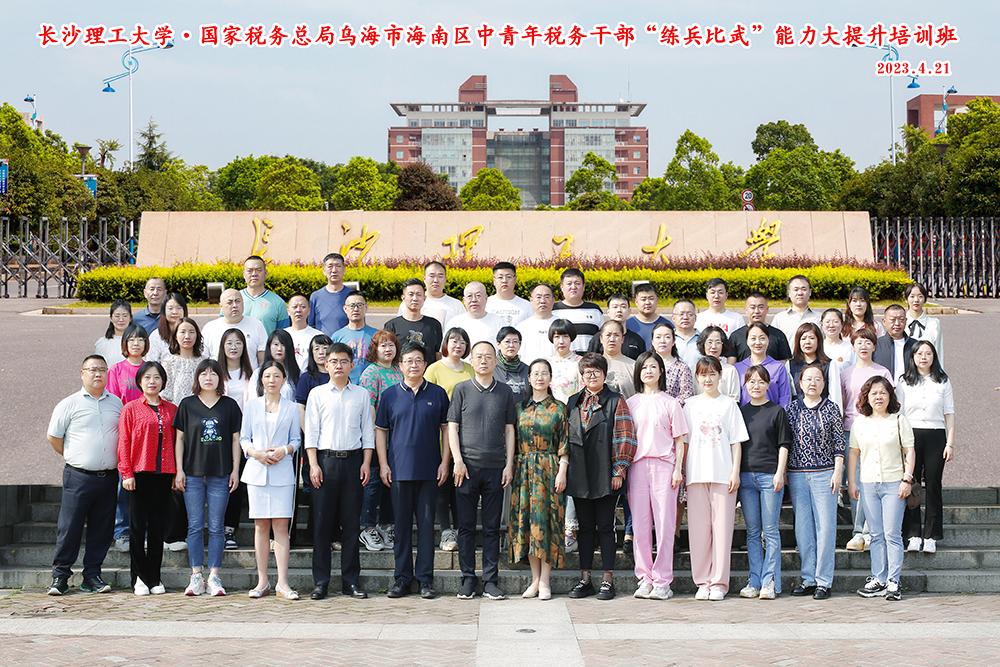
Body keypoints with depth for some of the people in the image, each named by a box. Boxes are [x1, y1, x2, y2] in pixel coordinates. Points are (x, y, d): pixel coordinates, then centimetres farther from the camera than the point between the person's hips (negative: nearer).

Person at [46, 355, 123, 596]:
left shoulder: (117, 403, 10)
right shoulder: (70, 404, 0)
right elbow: (53, 437, 5)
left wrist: (116, 460, 12)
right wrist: (74, 457, 8)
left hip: (108, 476, 4)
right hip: (78, 476, -3)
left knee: (101, 528, 6)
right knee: (69, 527, -3)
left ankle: (92, 576, 15)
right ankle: (60, 576, 5)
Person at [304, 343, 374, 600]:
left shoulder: (362, 395, 9)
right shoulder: (317, 394, 6)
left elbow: (368, 431, 9)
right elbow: (311, 431, 3)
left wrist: (366, 463, -1)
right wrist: (313, 464, -5)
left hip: (353, 460, 1)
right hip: (326, 459, -1)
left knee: (351, 522, 3)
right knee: (322, 522, -1)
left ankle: (350, 581, 8)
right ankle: (321, 582, 3)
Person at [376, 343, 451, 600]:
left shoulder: (437, 394, 6)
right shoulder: (390, 395, 6)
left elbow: (446, 429, 8)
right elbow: (380, 431, 8)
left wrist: (445, 462, 1)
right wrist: (383, 465, 0)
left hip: (429, 471, 0)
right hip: (399, 470, 0)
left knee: (427, 523, 2)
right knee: (402, 525, 5)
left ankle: (425, 579, 8)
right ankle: (401, 578, 12)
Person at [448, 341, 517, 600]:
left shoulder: (505, 392, 9)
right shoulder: (462, 389, 4)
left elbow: (509, 430, 10)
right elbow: (452, 427, 3)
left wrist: (509, 464, 2)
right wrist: (457, 460, -7)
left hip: (495, 467, 1)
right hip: (467, 466, -1)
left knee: (492, 527, 4)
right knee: (466, 526, 2)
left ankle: (491, 580, 8)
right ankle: (468, 579, 9)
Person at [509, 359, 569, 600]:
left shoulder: (558, 409, 2)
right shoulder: (520, 407, 11)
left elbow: (564, 445, -1)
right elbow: (513, 442, 12)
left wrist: (562, 472, -9)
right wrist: (512, 469, 4)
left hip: (549, 469, -3)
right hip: (524, 470, 3)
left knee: (545, 520, -6)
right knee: (526, 521, 2)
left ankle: (545, 581, -2)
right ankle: (535, 579, 9)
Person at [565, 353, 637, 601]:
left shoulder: (616, 401, 0)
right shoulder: (572, 403, 13)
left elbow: (625, 438, -5)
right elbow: (565, 437, 14)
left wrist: (619, 471, -10)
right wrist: (565, 470, 8)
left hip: (605, 476, -4)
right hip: (579, 476, 4)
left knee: (605, 526, 0)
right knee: (585, 527, 8)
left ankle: (607, 580, 5)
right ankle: (584, 580, 13)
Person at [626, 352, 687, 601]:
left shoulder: (670, 403, 7)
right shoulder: (631, 403, 12)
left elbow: (679, 440, 5)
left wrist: (678, 469, -4)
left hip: (663, 464, -2)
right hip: (637, 466, 2)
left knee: (664, 524, -4)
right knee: (640, 524, 1)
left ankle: (662, 582, -1)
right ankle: (645, 579, 7)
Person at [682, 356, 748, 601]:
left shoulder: (729, 404, 7)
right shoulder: (691, 404, 11)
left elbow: (736, 442, 4)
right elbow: (684, 441, 11)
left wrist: (735, 472, -4)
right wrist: (681, 471, 3)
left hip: (723, 474, -1)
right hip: (696, 474, 2)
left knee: (722, 526, -3)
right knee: (698, 527, 1)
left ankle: (719, 582, 1)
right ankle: (702, 581, 7)